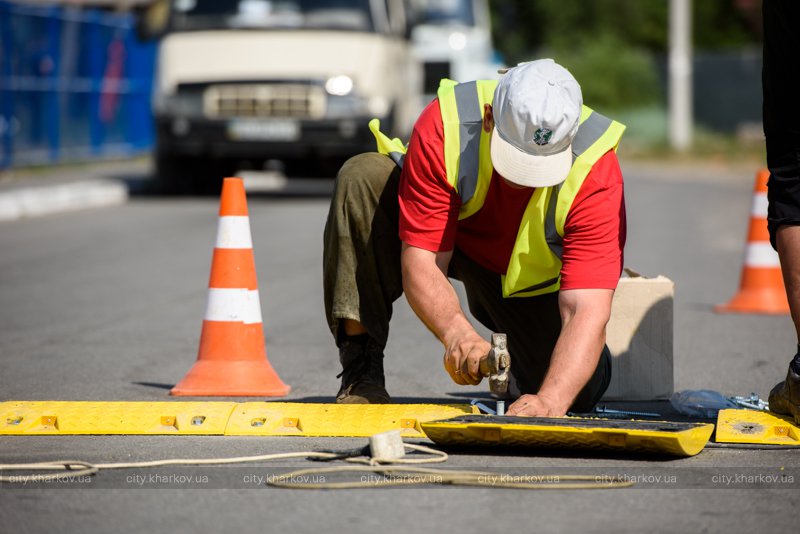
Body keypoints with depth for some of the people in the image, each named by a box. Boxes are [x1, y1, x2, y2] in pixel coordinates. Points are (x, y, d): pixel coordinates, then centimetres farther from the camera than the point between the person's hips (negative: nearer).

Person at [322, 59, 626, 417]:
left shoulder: (596, 169, -35)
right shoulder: (443, 129, -35)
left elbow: (587, 311, -42)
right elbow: (420, 261, -35)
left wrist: (550, 401, -58)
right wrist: (456, 333, -55)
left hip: (529, 276, 1)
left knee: (579, 390, -18)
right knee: (362, 177, -29)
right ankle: (361, 370, -21)